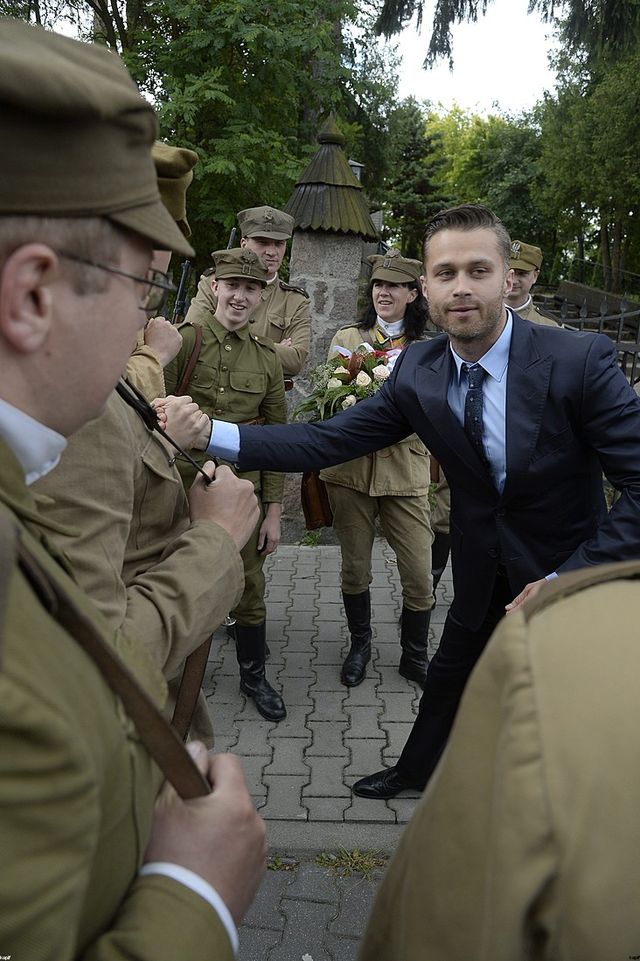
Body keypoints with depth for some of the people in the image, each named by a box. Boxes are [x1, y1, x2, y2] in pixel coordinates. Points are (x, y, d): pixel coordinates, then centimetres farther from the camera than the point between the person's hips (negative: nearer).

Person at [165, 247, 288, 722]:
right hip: (181, 487, -2)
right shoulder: (183, 340, -6)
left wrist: (273, 509, 3)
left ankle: (253, 673, 34)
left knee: (249, 586, 12)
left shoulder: (267, 357, 3)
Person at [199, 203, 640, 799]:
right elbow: (329, 439, -14)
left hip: (569, 571, -4)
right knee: (450, 676, 23)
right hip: (483, 570, 4)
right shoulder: (417, 370, -11)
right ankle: (416, 769, 51)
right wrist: (212, 434, -26)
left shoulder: (579, 360, -25)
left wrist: (567, 578, -28)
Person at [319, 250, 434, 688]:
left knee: (420, 574, 0)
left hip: (405, 471, -1)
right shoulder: (346, 338, 9)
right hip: (351, 469, 1)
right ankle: (360, 646, 34)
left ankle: (415, 656, 23)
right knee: (355, 568, 11)